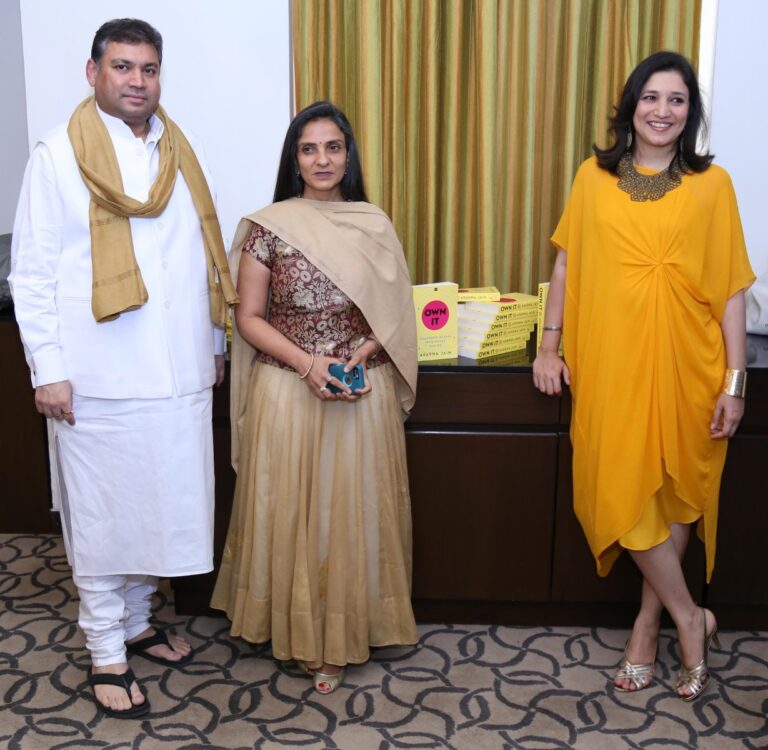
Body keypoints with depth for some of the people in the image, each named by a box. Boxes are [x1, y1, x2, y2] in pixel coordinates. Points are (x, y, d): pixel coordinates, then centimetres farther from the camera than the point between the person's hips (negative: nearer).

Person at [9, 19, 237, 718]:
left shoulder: (180, 151, 12)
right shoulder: (59, 153, -3)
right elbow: (32, 271, -5)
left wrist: (214, 343, 16)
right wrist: (47, 369, -10)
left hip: (181, 373, 5)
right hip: (101, 379, -5)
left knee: (163, 507, 14)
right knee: (105, 516, 5)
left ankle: (136, 619, 34)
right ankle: (107, 653, 21)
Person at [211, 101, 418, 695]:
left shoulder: (374, 225, 3)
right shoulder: (268, 226, -3)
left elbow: (394, 312, 7)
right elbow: (250, 318, -3)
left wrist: (363, 353, -11)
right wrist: (307, 362, -16)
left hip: (362, 395, 2)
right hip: (288, 393, -1)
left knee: (351, 511, 8)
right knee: (290, 511, 7)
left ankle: (341, 635, 26)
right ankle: (298, 631, 27)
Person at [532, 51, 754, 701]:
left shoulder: (712, 184, 1)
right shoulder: (595, 177, 6)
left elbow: (731, 290, 0)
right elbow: (566, 265, 9)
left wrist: (735, 380, -4)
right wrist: (550, 346, 4)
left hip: (686, 366, -1)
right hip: (612, 362, 1)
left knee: (675, 491, 7)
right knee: (624, 493, 1)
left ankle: (648, 624, 25)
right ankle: (690, 618, 20)